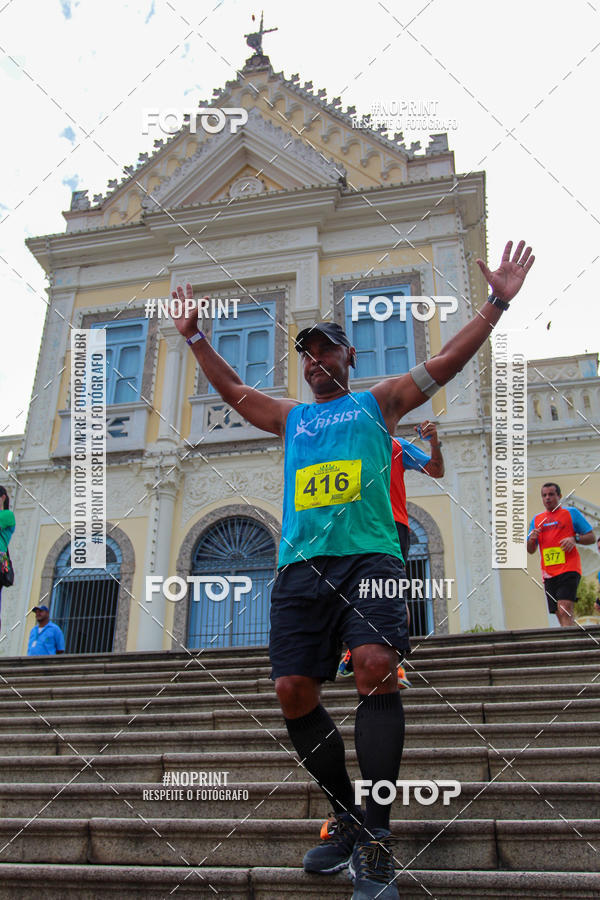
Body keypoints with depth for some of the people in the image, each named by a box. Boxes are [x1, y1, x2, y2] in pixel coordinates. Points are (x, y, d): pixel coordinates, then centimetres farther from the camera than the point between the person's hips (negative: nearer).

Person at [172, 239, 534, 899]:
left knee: (375, 668, -23)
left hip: (368, 555, -3)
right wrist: (195, 336, 38)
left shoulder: (379, 401, 20)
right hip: (301, 566, 4)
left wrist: (497, 303, 15)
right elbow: (233, 389, 37)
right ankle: (347, 818, 15)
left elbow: (445, 363, 17)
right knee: (293, 691, -5)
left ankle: (375, 844, -14)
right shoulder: (291, 416, 27)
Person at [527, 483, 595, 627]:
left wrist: (575, 538, -13)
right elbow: (530, 550, 18)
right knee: (560, 614, 4)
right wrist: (532, 539, -4)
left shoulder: (571, 512, 7)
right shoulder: (536, 519, 17)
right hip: (548, 574, 5)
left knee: (564, 610, -20)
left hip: (569, 569, -5)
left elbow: (591, 537, 6)